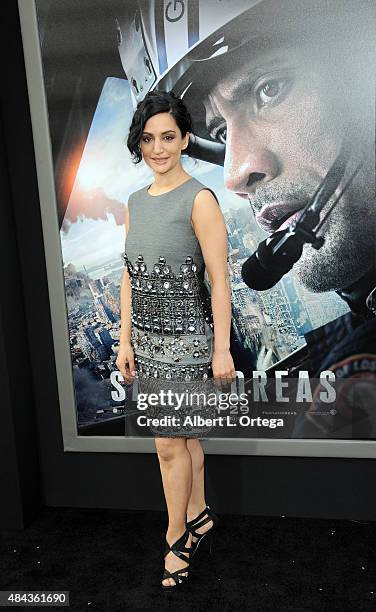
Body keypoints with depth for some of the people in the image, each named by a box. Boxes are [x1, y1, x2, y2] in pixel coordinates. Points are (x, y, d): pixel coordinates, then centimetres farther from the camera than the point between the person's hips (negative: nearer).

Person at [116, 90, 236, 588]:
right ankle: (200, 514, 36)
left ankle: (178, 537, 22)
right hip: (147, 336, 6)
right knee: (185, 435, 18)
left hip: (185, 337, -6)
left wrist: (222, 349, -14)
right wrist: (126, 339, 7)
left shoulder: (199, 200, -11)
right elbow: (130, 275, 10)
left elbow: (219, 281, -13)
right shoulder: (136, 202, 9)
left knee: (170, 442, 1)